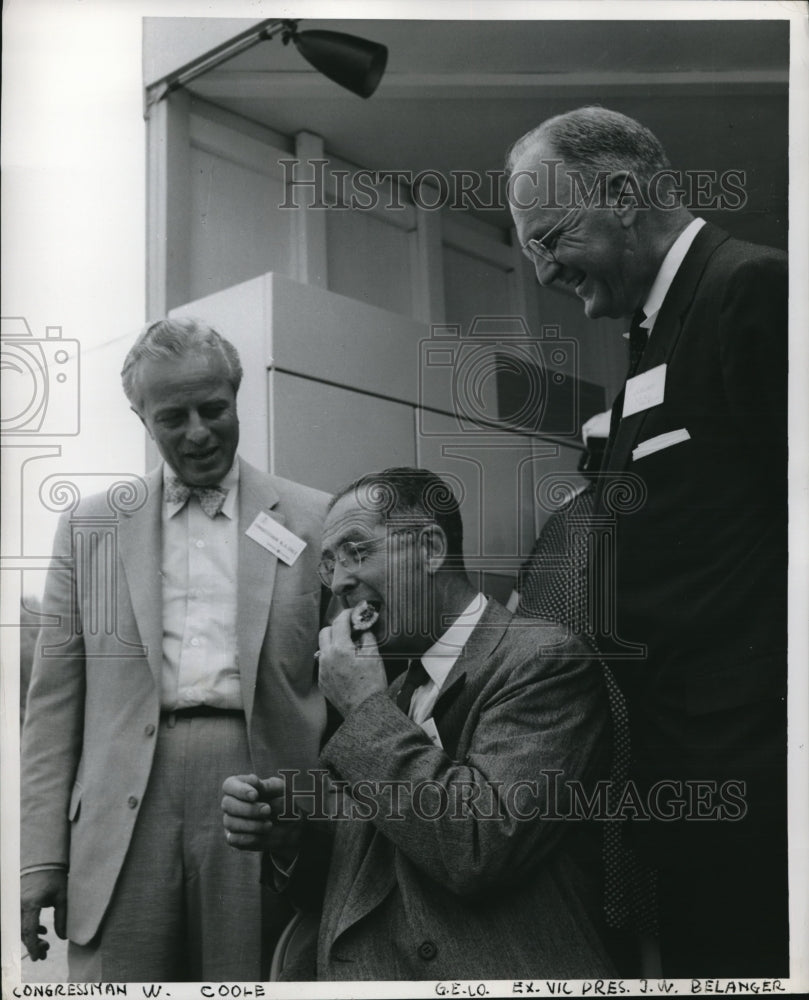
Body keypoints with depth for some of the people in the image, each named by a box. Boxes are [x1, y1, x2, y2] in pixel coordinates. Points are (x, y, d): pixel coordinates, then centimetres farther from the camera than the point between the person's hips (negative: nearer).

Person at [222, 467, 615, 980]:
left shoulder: (544, 659, -9)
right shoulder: (394, 692, 14)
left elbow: (478, 851, -20)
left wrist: (366, 706, -11)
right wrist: (290, 827, -1)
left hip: (487, 975, -5)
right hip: (361, 968, 5)